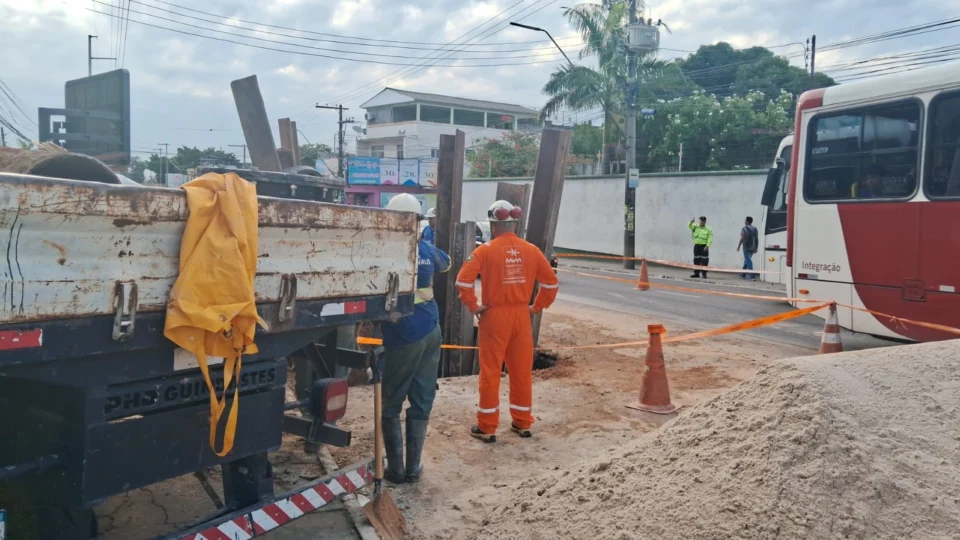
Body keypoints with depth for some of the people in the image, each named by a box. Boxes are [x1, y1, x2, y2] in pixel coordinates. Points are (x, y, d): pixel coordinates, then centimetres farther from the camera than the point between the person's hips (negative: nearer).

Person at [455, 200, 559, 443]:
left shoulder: (486, 250, -9)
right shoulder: (531, 250, 2)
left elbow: (463, 280, -17)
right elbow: (551, 282, 5)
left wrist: (473, 306, -7)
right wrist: (538, 306, 12)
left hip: (495, 316, -3)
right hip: (521, 316, 4)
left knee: (490, 372, 5)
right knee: (522, 371, 13)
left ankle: (487, 427, 12)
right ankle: (523, 423, 24)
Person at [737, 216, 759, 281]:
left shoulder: (744, 229, -10)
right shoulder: (755, 229, 9)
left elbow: (742, 238, -15)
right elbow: (757, 239, 9)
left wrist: (738, 246, -8)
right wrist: (756, 248, 14)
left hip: (746, 247, -6)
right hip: (752, 248, 7)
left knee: (748, 261, -6)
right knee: (747, 260, 19)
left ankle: (752, 276, -13)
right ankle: (743, 274, 29)